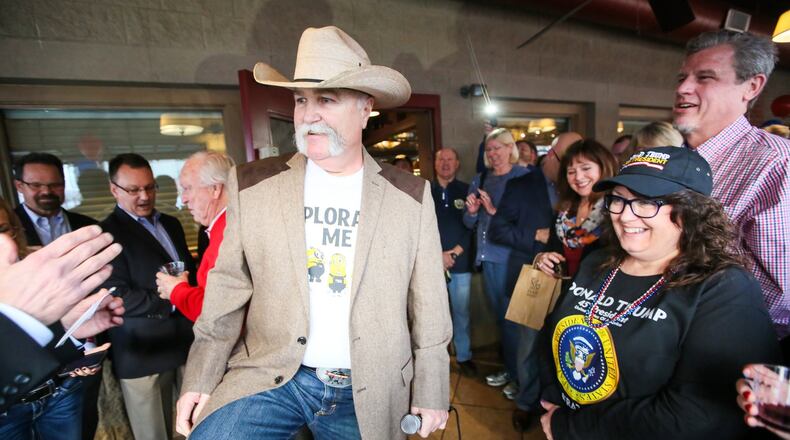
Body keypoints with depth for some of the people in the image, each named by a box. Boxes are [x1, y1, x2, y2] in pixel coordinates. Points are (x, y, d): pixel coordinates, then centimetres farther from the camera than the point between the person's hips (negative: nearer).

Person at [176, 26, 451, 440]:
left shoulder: (410, 196, -8)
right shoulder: (252, 185, -6)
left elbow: (428, 304, -4)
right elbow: (229, 289, 2)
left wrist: (431, 392, 2)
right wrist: (201, 378, 2)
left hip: (367, 394, 1)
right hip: (268, 378, 1)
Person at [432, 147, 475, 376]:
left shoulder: (466, 191, 7)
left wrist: (456, 252, -8)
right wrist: (437, 254, -8)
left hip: (460, 263, 1)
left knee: (461, 311, 9)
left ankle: (464, 356, 27)